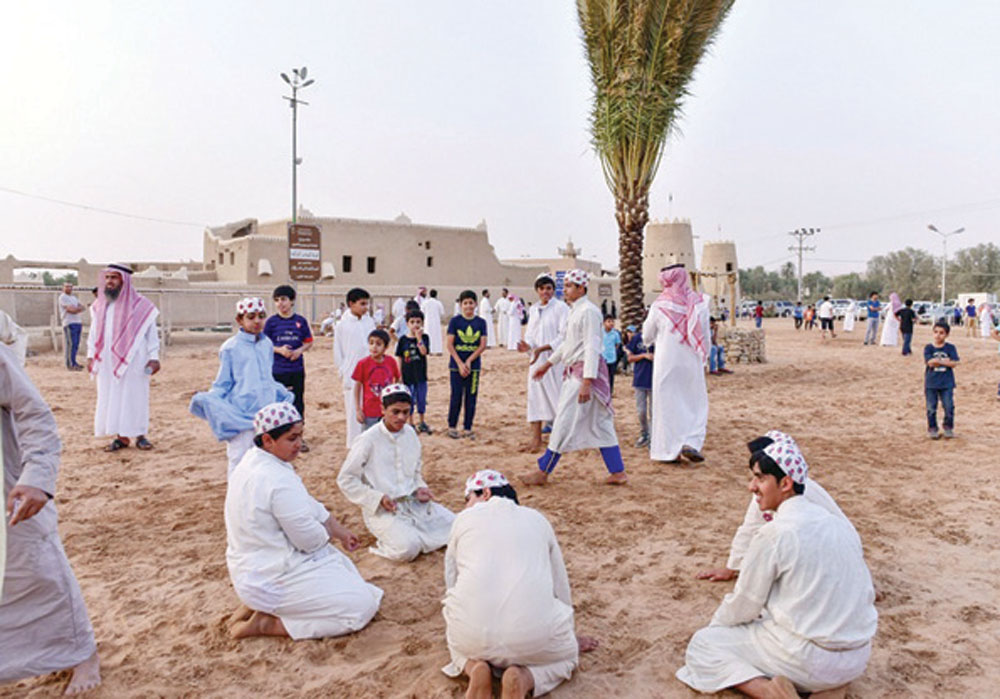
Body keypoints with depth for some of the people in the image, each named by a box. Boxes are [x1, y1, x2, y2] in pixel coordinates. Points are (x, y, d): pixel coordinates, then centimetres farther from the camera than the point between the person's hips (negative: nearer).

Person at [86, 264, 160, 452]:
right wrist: (91, 355, 9)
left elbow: (151, 333, -2)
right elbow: (94, 332, 16)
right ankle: (121, 436, 12)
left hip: (133, 361, -4)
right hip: (107, 362, 4)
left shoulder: (140, 305, -3)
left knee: (135, 396, 1)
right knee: (111, 398, 4)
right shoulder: (100, 306, 9)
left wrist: (154, 357, -7)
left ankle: (140, 435, 11)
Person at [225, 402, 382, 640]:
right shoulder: (278, 481, -28)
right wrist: (330, 533, 3)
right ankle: (267, 623, -5)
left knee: (342, 565, 25)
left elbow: (308, 504, 12)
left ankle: (257, 605, 13)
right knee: (363, 606, -9)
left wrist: (339, 530, 13)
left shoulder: (252, 460, 3)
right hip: (271, 580, -10)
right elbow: (311, 540, -19)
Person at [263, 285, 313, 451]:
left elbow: (309, 342, 9)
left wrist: (300, 350, -10)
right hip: (277, 370, -1)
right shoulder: (271, 322, -1)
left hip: (297, 370, 2)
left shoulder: (301, 321, 3)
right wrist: (279, 350, -16)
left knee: (298, 403, 8)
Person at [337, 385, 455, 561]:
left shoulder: (410, 433, 6)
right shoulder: (368, 440, -12)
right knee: (409, 548, -29)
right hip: (382, 509, -6)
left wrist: (420, 488, 0)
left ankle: (411, 531, 13)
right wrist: (378, 498, -17)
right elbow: (345, 479, -9)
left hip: (413, 502, 6)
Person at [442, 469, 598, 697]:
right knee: (566, 655, 31)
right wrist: (571, 637, 43)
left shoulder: (465, 518, 16)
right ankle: (524, 680, -1)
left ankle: (473, 667, 0)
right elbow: (560, 584, 27)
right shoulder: (537, 519, 20)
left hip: (473, 635, 1)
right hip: (533, 636, 0)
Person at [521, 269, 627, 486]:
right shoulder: (575, 311, 15)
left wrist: (586, 382, -25)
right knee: (599, 424, 11)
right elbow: (568, 343, 26)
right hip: (574, 372, 10)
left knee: (565, 422, -3)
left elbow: (592, 348, -20)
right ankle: (618, 472, 17)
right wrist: (548, 364, 30)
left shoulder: (588, 311, -15)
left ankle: (543, 472, 5)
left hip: (585, 371, -10)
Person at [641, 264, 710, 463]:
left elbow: (647, 336, 3)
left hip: (667, 363, -1)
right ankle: (691, 443, -3)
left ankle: (670, 450, 9)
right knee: (696, 404, 13)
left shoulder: (659, 305, -9)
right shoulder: (699, 302, -3)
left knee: (668, 404, 8)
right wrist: (703, 358, 16)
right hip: (691, 363, 1)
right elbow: (706, 336, 3)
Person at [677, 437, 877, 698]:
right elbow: (867, 595, 15)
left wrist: (715, 625, 15)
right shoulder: (841, 525, 5)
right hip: (858, 659, 7)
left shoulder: (772, 534, -16)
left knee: (702, 644, 7)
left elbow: (744, 605, -6)